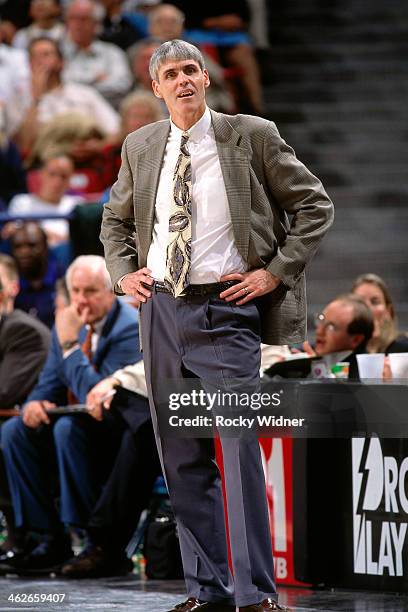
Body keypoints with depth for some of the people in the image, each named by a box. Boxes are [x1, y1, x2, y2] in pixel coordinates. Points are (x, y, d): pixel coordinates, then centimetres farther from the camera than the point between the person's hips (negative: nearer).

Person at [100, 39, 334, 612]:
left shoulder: (253, 136, -2)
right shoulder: (140, 147, 10)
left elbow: (315, 205, 2)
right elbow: (115, 220, 26)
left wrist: (274, 272, -6)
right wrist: (124, 272, 9)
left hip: (225, 310, -5)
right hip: (160, 308, 5)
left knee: (239, 445, -13)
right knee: (182, 457, 6)